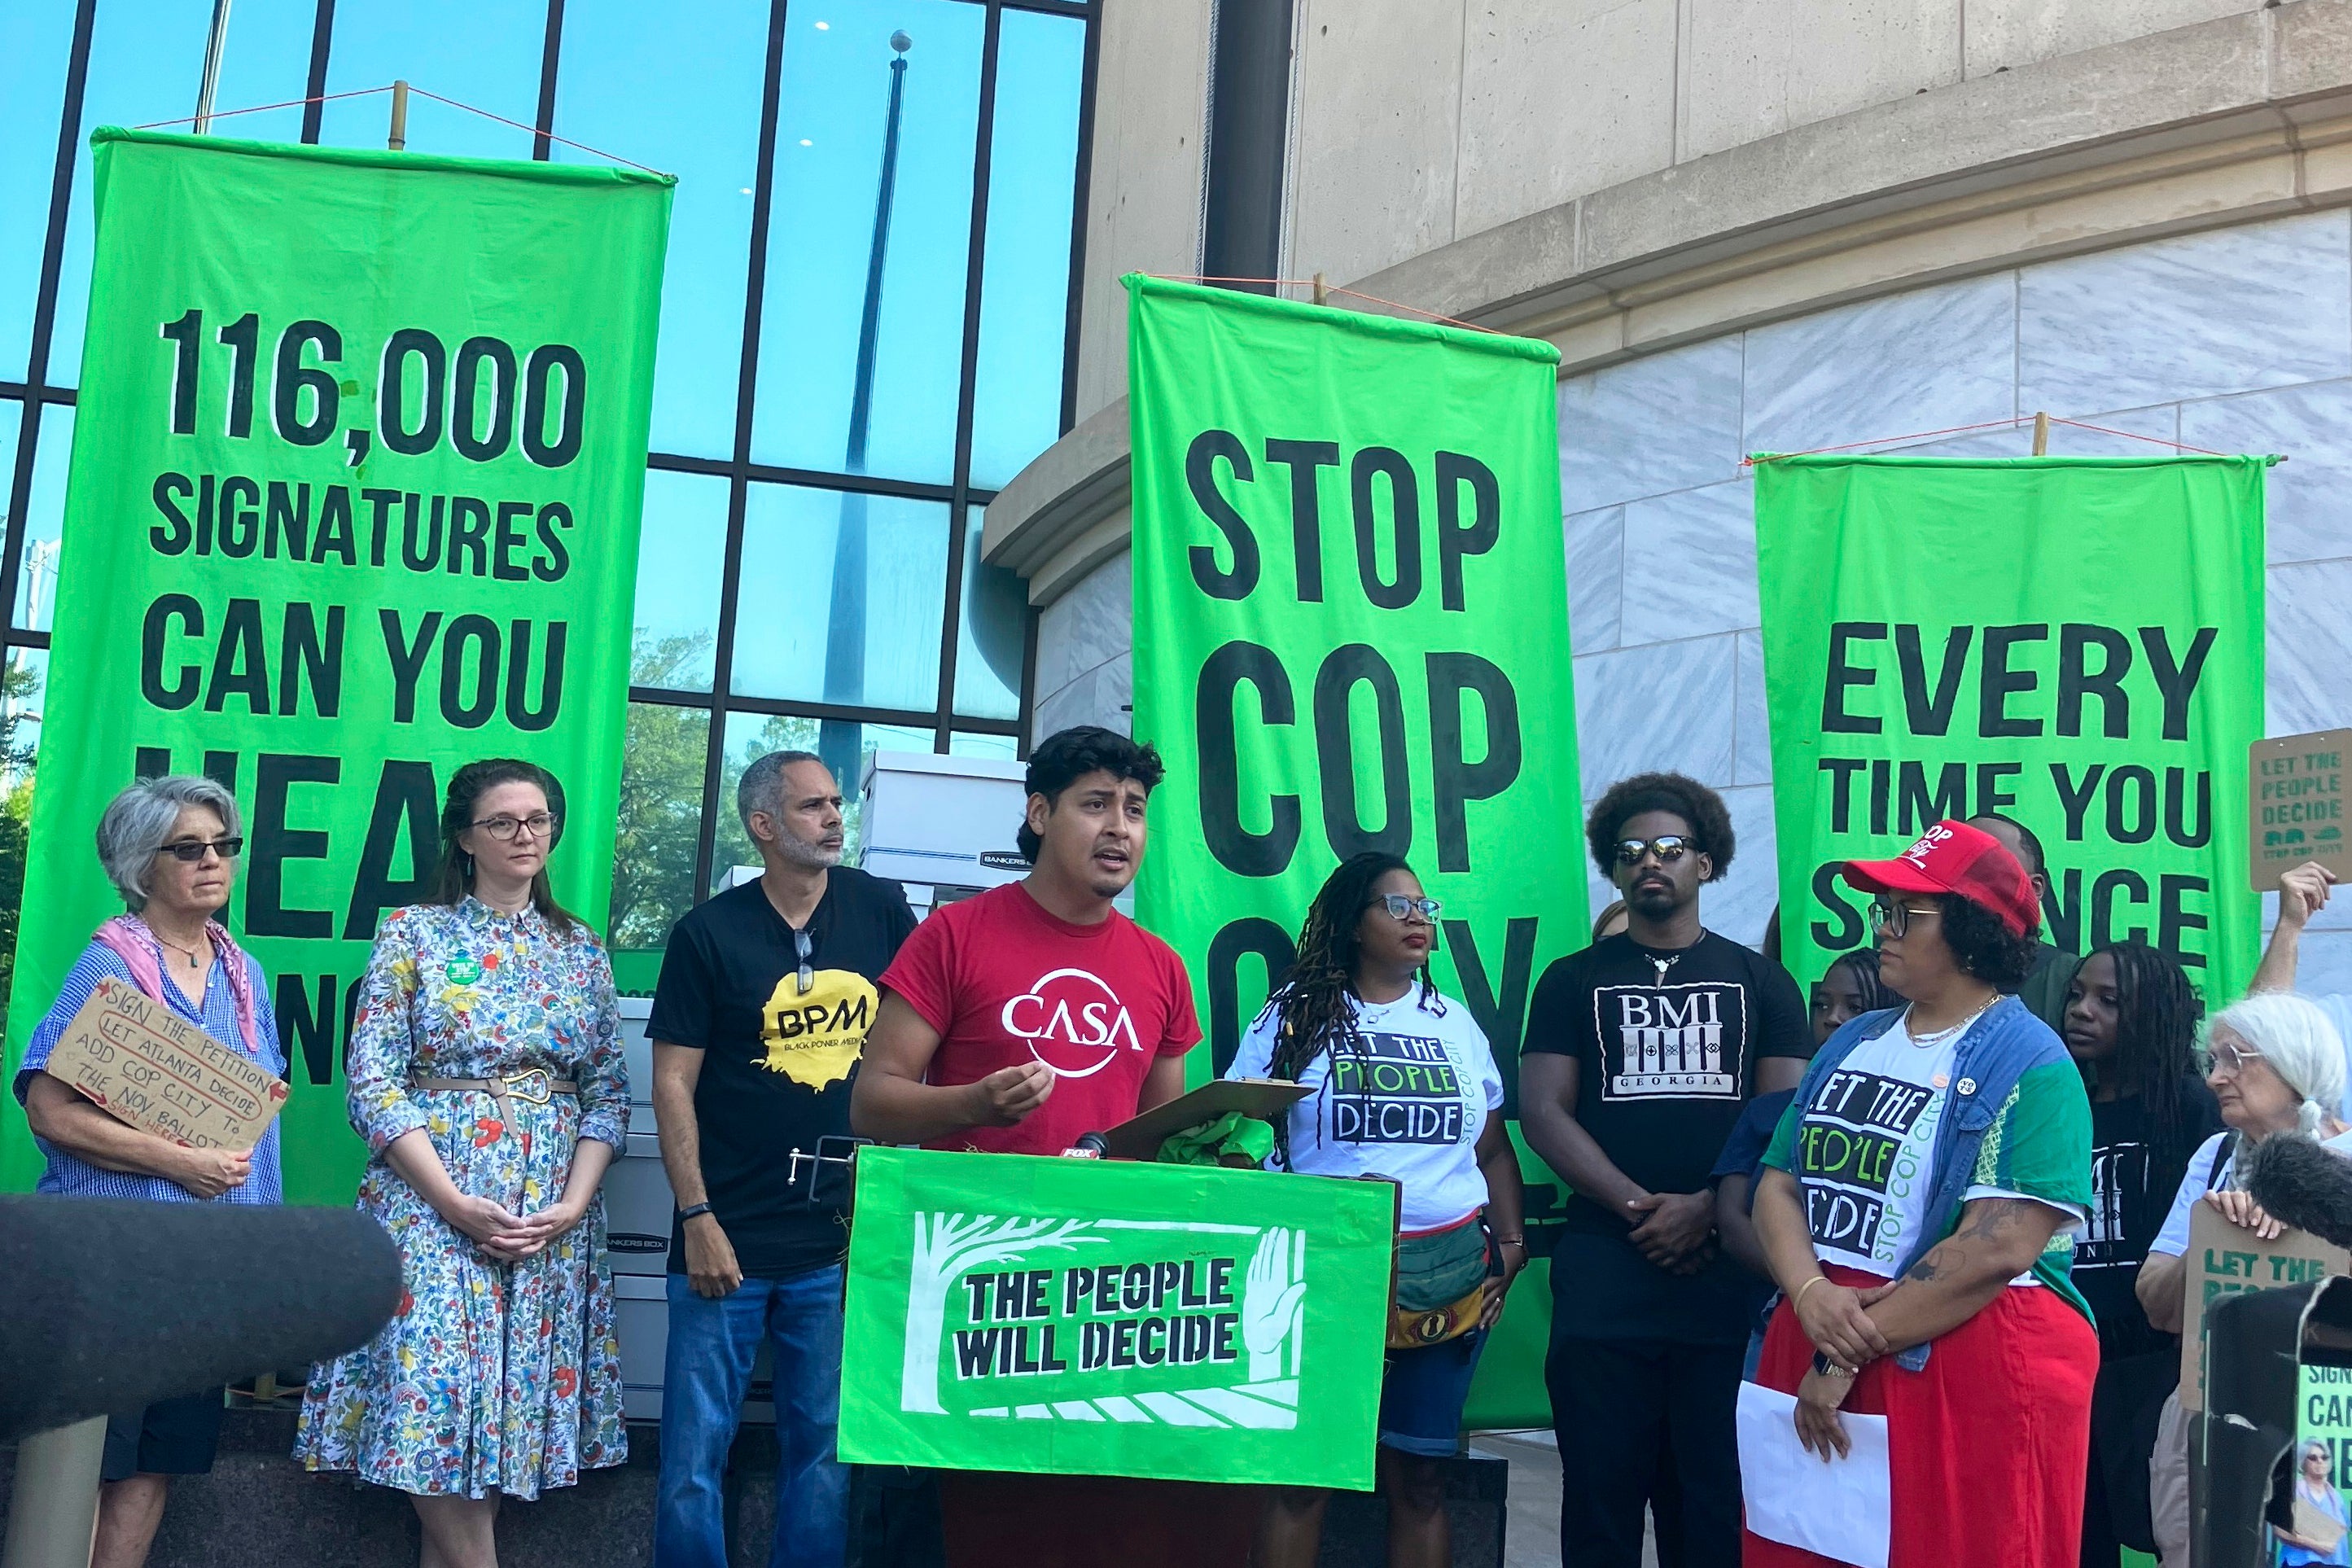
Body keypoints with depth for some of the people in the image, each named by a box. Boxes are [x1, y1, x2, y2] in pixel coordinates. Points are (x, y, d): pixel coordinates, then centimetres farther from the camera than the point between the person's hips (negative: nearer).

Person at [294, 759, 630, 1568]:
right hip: (434, 1203, -3)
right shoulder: (413, 932, 1)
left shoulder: (582, 949, 9)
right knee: (436, 1396, -8)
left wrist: (574, 1202, -8)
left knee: (519, 1396, 3)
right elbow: (372, 1081, -6)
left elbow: (609, 1090, 7)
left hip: (555, 1217, 3)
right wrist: (454, 1202, -15)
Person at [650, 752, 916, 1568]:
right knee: (694, 1451, 3)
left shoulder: (881, 910, 4)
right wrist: (697, 1218, -9)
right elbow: (673, 1081, -3)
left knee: (825, 1452, 10)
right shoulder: (709, 932, -3)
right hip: (728, 1238, -2)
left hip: (844, 1237, 2)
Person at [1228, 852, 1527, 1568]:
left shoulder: (1455, 1022, 12)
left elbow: (1493, 1148, 16)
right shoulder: (1295, 1013, 2)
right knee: (1299, 1470, -1)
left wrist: (1512, 1247, 4)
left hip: (1448, 1274, 3)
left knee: (1418, 1477, 7)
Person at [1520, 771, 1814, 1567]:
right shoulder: (1573, 981, 10)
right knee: (1601, 1487, 3)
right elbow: (1542, 1110, 0)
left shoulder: (1759, 981, 10)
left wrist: (1704, 1209, -12)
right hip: (1604, 1268, 0)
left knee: (1716, 1495, 3)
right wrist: (1638, 1207, -12)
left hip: (1727, 1268, 0)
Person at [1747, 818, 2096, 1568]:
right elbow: (1777, 1185, 7)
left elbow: (1998, 1248, -20)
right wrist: (1812, 1296, -13)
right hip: (1815, 1363, 6)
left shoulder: (2031, 1068, -10)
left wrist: (1849, 1352, -18)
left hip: (1974, 1374, -6)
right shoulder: (1852, 1044, 11)